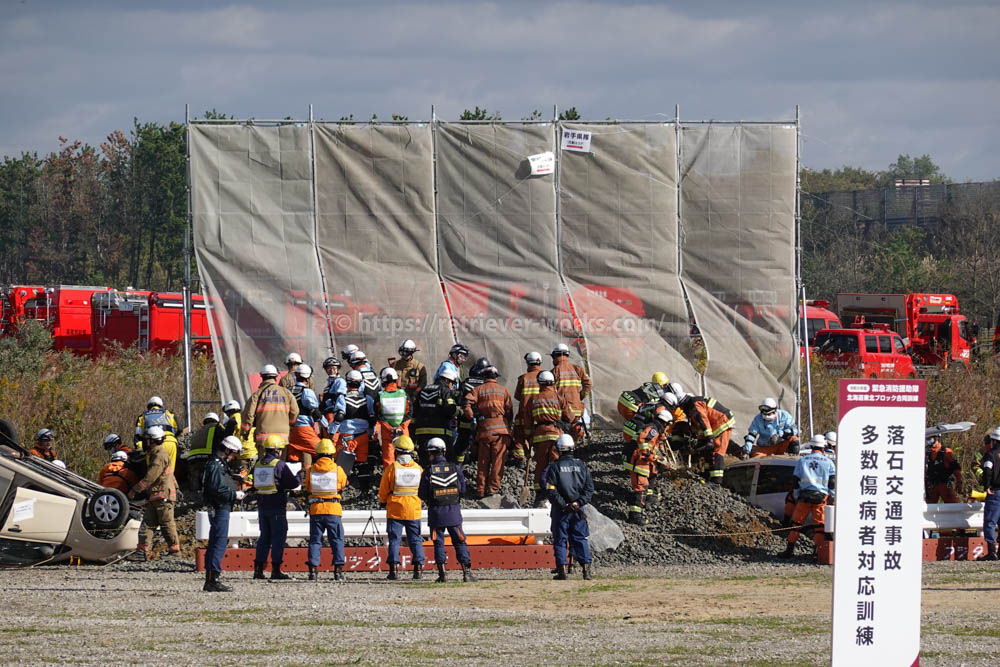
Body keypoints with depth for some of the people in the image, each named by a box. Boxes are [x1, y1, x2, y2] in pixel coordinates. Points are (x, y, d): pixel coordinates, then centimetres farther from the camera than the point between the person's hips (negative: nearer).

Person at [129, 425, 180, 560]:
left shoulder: (161, 456, -16)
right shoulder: (154, 454, 17)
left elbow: (150, 477, -20)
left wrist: (135, 490, -15)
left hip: (164, 495, -10)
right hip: (153, 496, 10)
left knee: (167, 524, -3)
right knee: (148, 523, 3)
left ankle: (175, 550, 4)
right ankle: (143, 551, 1)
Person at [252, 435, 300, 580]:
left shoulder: (258, 465, 9)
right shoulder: (280, 465, -12)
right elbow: (293, 483, -13)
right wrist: (299, 477, 8)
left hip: (262, 507, 6)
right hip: (277, 507, -6)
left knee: (264, 537, 14)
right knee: (278, 537, -1)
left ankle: (258, 568, 11)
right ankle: (276, 570, -3)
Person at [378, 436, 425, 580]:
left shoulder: (392, 468, -9)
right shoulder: (418, 469, -1)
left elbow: (383, 491, -2)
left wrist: (383, 502, 18)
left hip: (395, 510, -2)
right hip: (414, 511, 2)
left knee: (394, 540, 3)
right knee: (415, 540, 8)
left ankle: (394, 567, -4)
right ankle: (418, 566, 0)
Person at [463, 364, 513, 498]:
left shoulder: (477, 390, 7)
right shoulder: (503, 390, 9)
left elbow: (468, 406, -6)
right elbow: (509, 410, 4)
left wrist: (472, 419, 6)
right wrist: (508, 426, 12)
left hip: (484, 428, 1)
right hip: (501, 428, -1)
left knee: (483, 462, 7)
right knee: (498, 461, 0)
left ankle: (481, 491, 8)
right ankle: (493, 489, -6)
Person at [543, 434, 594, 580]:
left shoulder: (554, 467, -6)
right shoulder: (581, 465, 4)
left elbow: (551, 491, -13)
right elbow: (589, 488, 2)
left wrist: (563, 505, -11)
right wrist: (579, 503, -3)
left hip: (561, 509, -3)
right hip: (578, 508, 3)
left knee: (560, 540, 4)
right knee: (580, 538, 8)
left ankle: (562, 569, 1)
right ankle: (586, 567, 0)